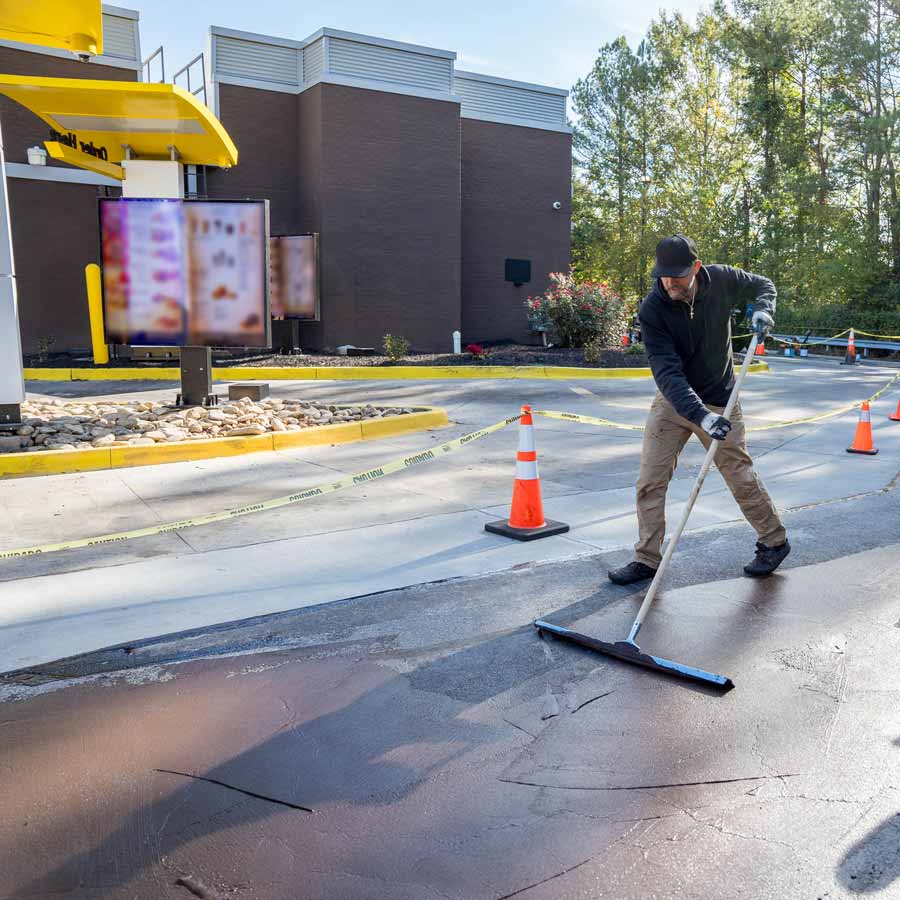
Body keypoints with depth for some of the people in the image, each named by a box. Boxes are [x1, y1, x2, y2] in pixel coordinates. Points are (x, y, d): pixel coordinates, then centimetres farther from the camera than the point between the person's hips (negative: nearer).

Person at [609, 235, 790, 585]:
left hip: (719, 401, 0)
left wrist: (762, 309, -14)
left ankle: (775, 542, 28)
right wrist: (700, 415, -41)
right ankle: (647, 559, 9)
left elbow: (763, 284, 9)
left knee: (741, 477, 5)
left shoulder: (722, 280, -14)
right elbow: (667, 372, -29)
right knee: (649, 481, -3)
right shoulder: (651, 310, -20)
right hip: (672, 400, 0)